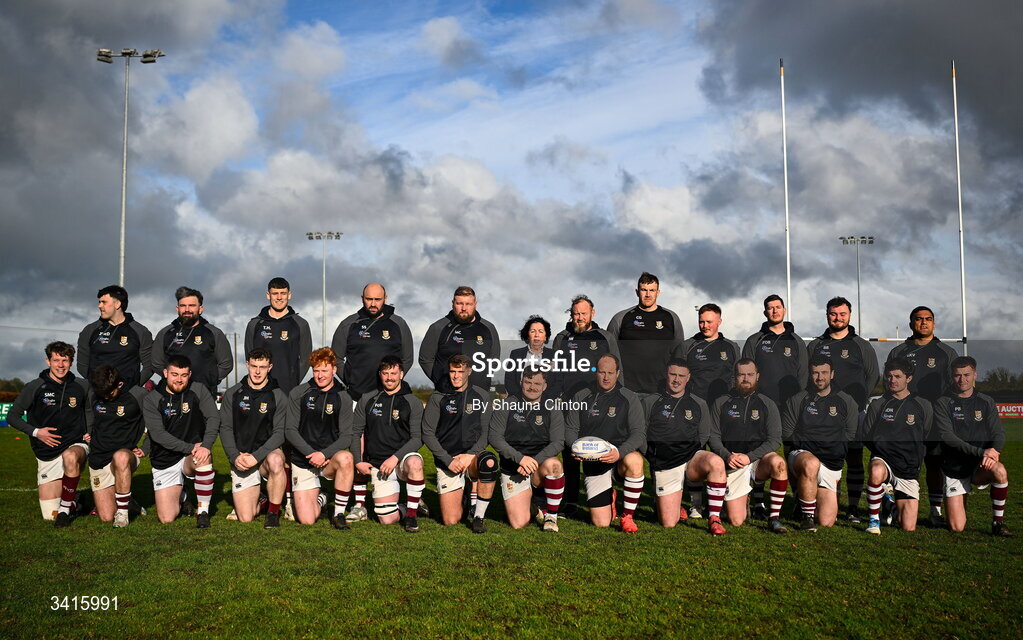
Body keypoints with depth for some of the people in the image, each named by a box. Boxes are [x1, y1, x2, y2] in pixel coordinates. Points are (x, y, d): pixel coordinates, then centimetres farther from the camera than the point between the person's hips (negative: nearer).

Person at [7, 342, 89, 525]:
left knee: (70, 456, -40)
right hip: (47, 456, 0)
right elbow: (12, 416, 2)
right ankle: (72, 498, 31)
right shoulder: (34, 388, -3)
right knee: (50, 516, -2)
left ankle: (67, 504, -22)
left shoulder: (78, 389, 3)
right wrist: (35, 432, -12)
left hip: (75, 445, 0)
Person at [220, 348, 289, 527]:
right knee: (245, 518, -7)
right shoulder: (233, 394, 4)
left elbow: (280, 432, -8)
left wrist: (256, 456, -20)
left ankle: (274, 512, -19)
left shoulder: (279, 396, -2)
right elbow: (225, 429, 2)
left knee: (275, 461, -40)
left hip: (268, 453, -1)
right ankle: (259, 498, 29)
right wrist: (235, 456, -13)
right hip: (240, 460, 2)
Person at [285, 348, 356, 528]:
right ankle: (319, 499, 28)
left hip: (330, 459, 0)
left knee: (346, 458, -38)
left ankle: (339, 514, -20)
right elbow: (290, 430, -3)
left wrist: (324, 454, -21)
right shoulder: (298, 394, 0)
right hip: (302, 461, 0)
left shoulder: (343, 398, 0)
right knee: (306, 520, -11)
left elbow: (346, 436, -5)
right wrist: (311, 453, -15)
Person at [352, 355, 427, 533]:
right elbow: (356, 433, 14)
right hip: (377, 464, 1)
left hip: (403, 457, -1)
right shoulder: (367, 400, 8)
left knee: (414, 463, -40)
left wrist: (395, 457, -18)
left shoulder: (413, 403, 1)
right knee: (388, 519, -11)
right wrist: (358, 461, 2)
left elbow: (417, 438, -6)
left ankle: (412, 512, -20)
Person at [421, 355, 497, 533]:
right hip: (446, 461, -1)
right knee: (450, 521, -9)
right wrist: (449, 461, -11)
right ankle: (460, 498, 28)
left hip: (473, 456, 1)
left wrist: (470, 455, -14)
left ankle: (479, 516, -19)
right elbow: (427, 434, -2)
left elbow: (486, 433, 3)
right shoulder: (438, 398, 0)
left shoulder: (481, 396, 5)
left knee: (489, 462, -37)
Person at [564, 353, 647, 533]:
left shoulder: (629, 398, 1)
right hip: (593, 462, 1)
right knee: (601, 523, -7)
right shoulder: (581, 397, 6)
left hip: (623, 453, -1)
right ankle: (609, 497, 30)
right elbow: (570, 429, 9)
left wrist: (620, 452, -25)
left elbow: (639, 432, -7)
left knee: (634, 461, -40)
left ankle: (628, 516, -20)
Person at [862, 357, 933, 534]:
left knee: (909, 528, -4)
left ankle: (893, 505, 31)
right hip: (883, 460, -1)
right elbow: (867, 437, 11)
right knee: (877, 472, -41)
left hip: (909, 471, 1)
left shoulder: (923, 406, 7)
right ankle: (874, 519, -20)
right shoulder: (877, 405, 7)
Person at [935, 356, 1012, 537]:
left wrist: (994, 451, -23)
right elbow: (947, 437, -14)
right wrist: (980, 452, -26)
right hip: (954, 469, -2)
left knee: (1000, 471, -35)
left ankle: (998, 523, -16)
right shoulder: (943, 404, -2)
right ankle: (961, 501, 29)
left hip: (981, 467, 2)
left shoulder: (986, 402, 8)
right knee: (956, 527, -7)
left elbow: (999, 433, 1)